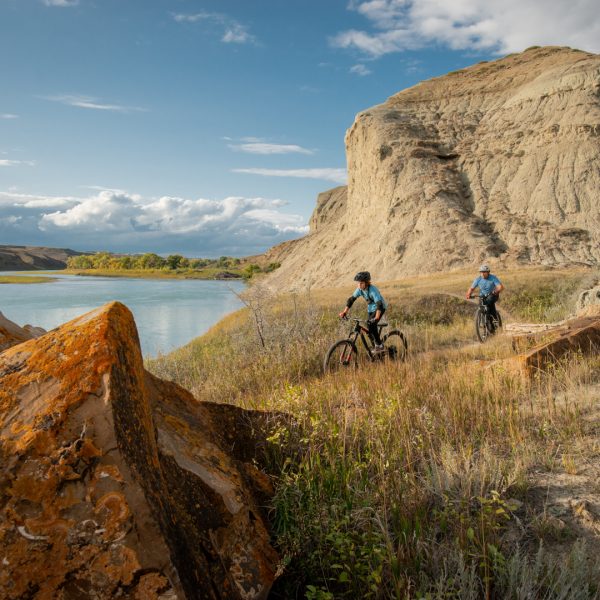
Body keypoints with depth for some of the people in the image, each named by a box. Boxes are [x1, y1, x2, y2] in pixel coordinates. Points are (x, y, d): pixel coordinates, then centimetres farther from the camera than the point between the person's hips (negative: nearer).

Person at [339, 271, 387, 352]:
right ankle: (376, 345, 21)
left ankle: (379, 346, -10)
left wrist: (377, 317, -53)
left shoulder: (373, 290, -33)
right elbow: (351, 299, -13)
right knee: (369, 328, 3)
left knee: (372, 325, -23)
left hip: (380, 308, -7)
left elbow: (379, 304, -40)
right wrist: (344, 312, -23)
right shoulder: (359, 289, -14)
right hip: (370, 309, 7)